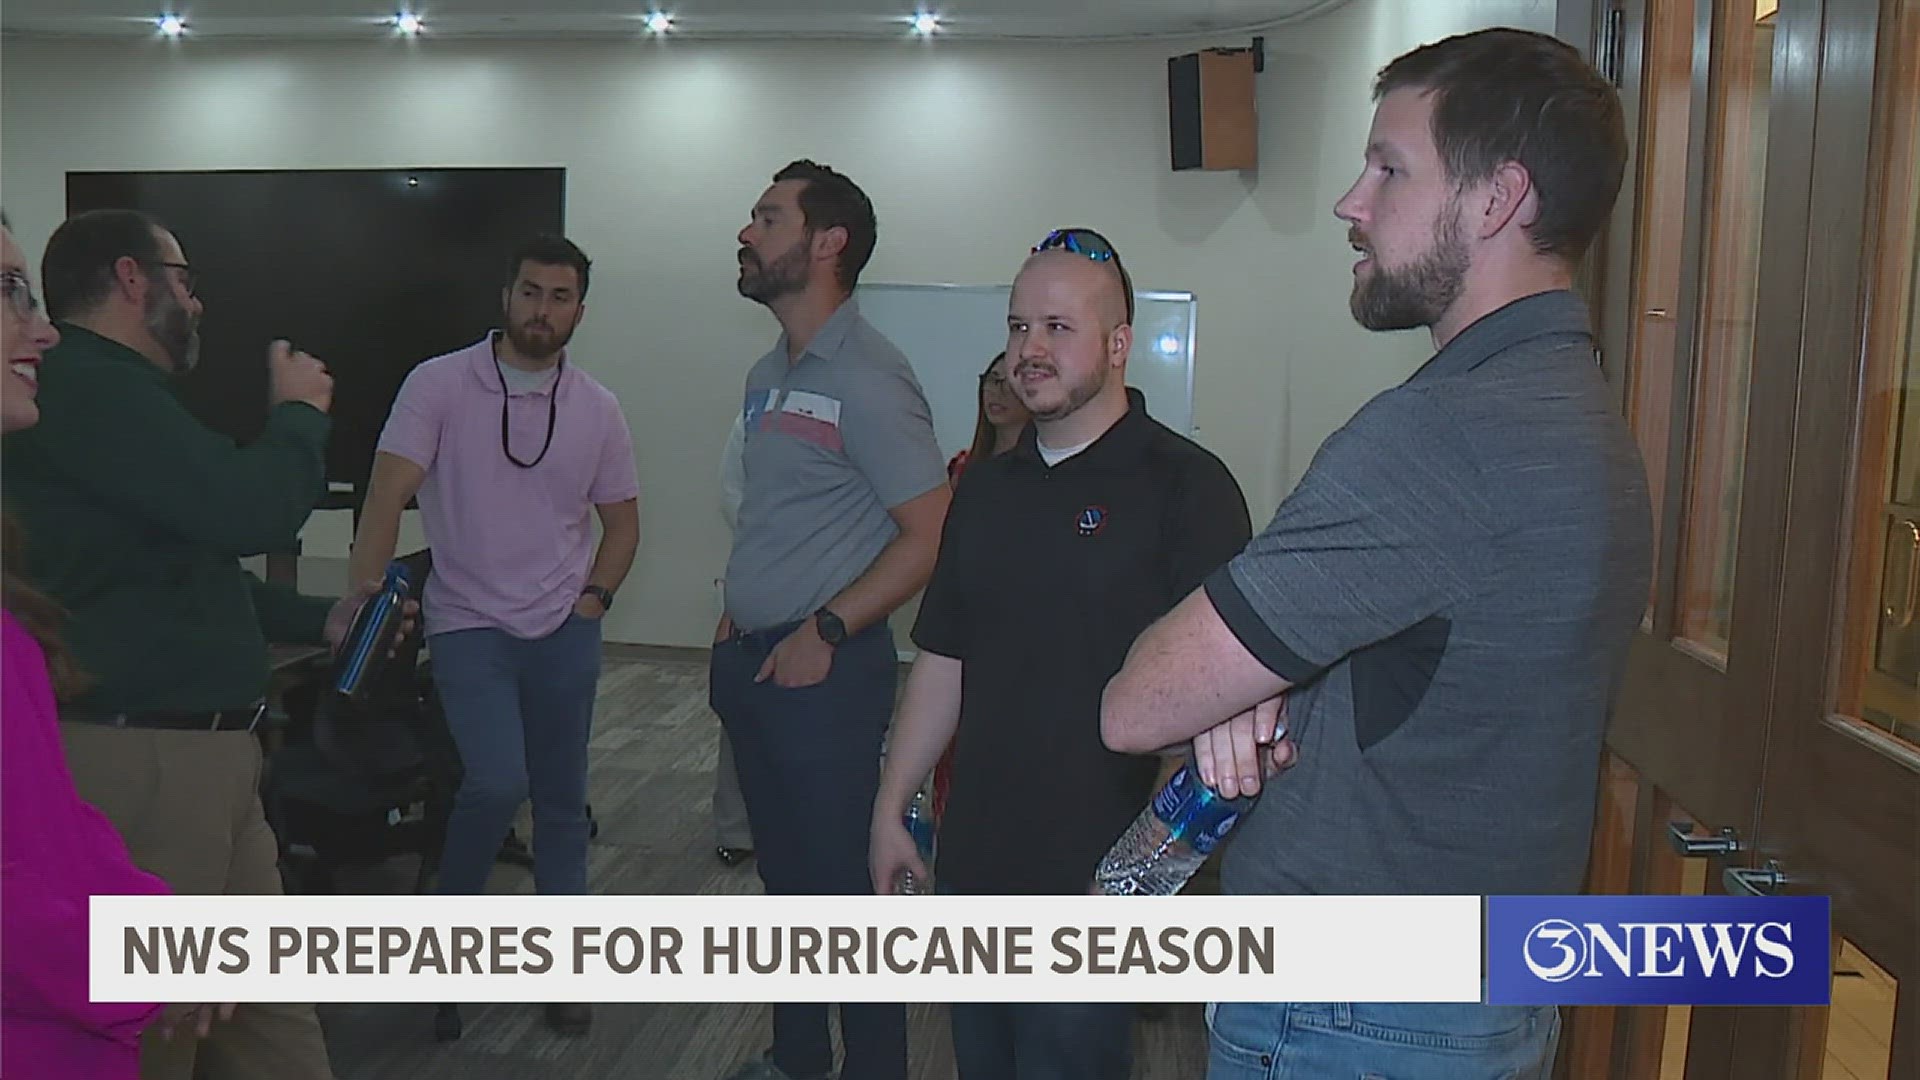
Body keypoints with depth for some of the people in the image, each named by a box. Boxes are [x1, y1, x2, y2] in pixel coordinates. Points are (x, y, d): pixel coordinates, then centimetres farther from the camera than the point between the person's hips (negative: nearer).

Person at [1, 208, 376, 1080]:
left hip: (198, 752, 10)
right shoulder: (86, 386, -16)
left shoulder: (110, 391, 19)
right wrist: (298, 412, -5)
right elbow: (251, 512, -24)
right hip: (141, 759, -10)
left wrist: (319, 620, 18)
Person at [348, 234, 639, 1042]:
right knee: (497, 782, -17)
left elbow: (621, 521, 13)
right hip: (469, 626, -3)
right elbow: (386, 495, -11)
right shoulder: (438, 385, -6)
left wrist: (594, 599, 1)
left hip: (564, 633, 3)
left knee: (561, 801, 9)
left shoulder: (597, 409, 4)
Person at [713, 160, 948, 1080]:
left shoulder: (868, 378, -14)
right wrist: (734, 622, 11)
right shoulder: (768, 376, 13)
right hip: (753, 659, 9)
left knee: (843, 880, 2)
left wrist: (825, 633, -18)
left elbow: (930, 534, -19)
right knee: (785, 869, 19)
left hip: (825, 670, -8)